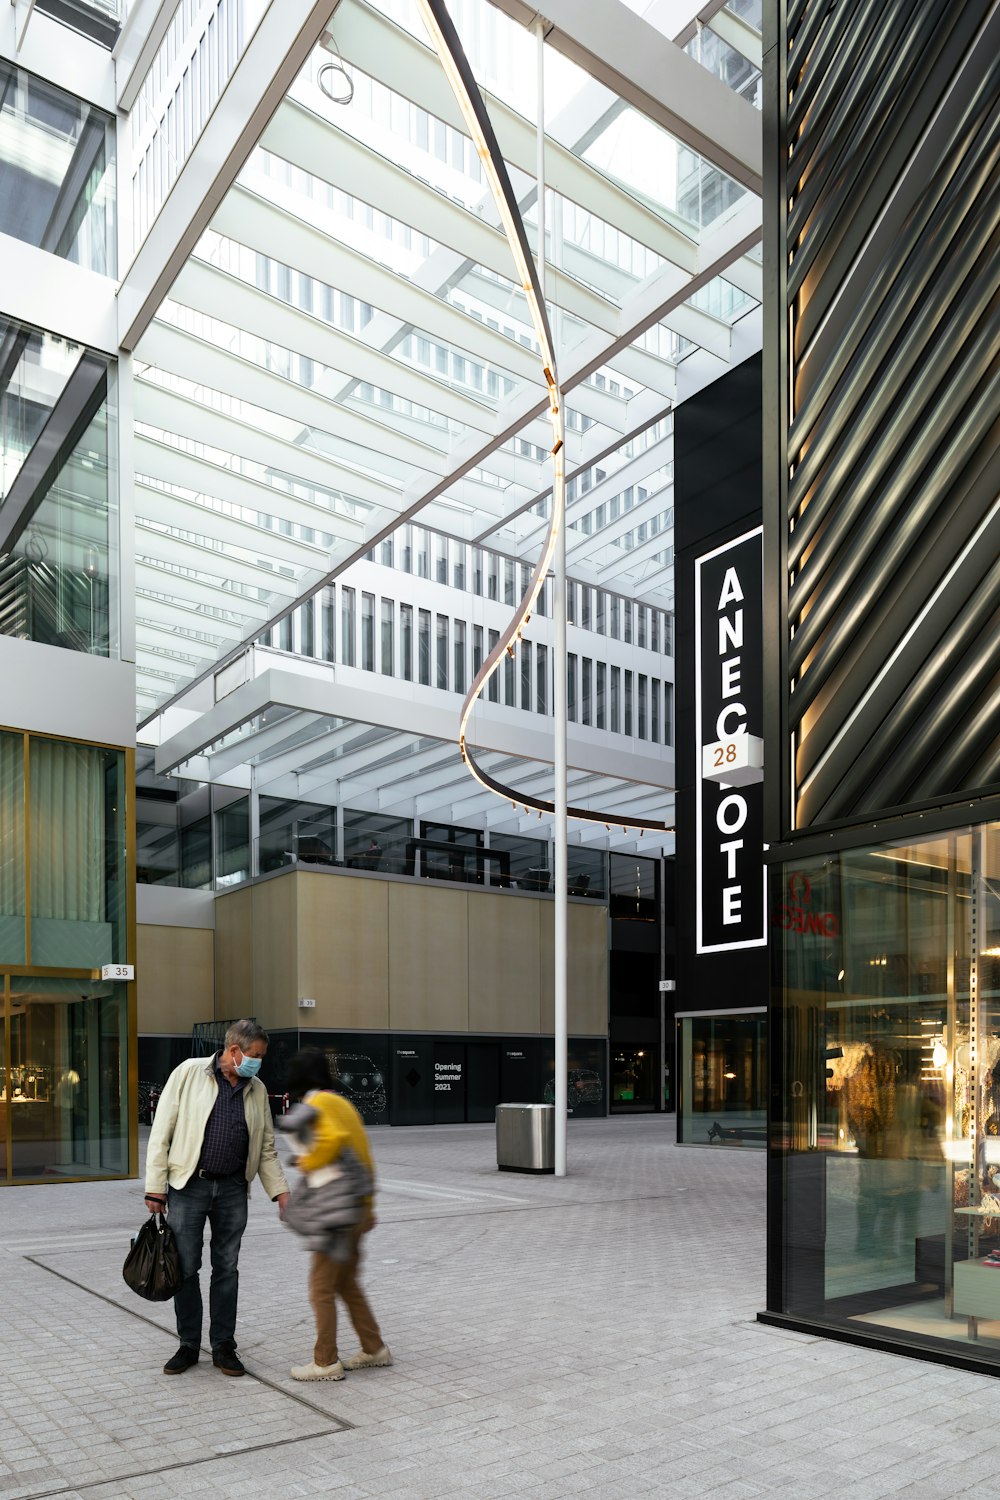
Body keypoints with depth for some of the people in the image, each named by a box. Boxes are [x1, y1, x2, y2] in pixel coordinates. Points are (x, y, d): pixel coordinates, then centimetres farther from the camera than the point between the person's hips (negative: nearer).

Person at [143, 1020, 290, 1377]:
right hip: (188, 1186, -3)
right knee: (186, 1268, 5)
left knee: (227, 1269, 9)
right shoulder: (189, 1073, -6)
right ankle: (188, 1345, 22)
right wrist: (155, 1186, -8)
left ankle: (223, 1346, 22)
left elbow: (266, 1149, 12)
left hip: (232, 1189, 3)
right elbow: (161, 1131, -6)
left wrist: (280, 1191, 3)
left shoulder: (257, 1090, 6)